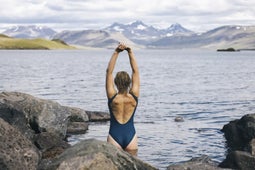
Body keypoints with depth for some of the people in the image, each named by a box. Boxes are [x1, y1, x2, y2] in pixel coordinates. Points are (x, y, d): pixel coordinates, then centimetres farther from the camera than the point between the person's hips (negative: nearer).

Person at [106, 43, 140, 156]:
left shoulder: (112, 97, -10)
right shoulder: (134, 97, -7)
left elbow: (109, 71, -7)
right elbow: (135, 71, -3)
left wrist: (116, 53, -9)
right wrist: (130, 52, -4)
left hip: (114, 136, -1)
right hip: (131, 136, 1)